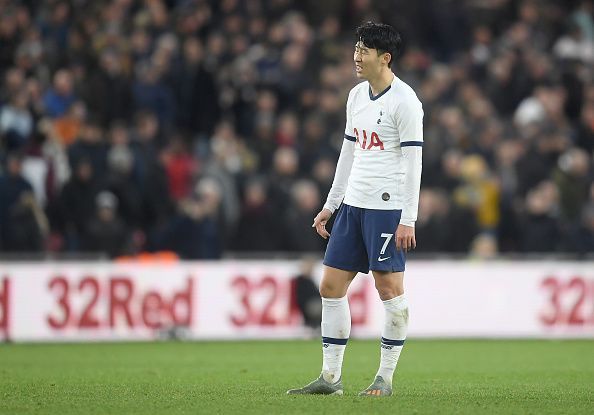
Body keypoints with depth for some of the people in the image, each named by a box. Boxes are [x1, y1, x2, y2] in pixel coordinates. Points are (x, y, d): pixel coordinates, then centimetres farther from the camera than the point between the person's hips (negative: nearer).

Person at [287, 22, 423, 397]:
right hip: (353, 205, 8)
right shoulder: (357, 95, 14)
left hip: (387, 207, -8)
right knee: (331, 285, 4)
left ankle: (385, 378, 4)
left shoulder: (404, 101, -11)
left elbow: (412, 161, -13)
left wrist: (408, 220, -17)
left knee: (389, 288, -4)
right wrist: (330, 205, 21)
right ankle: (331, 377, 8)